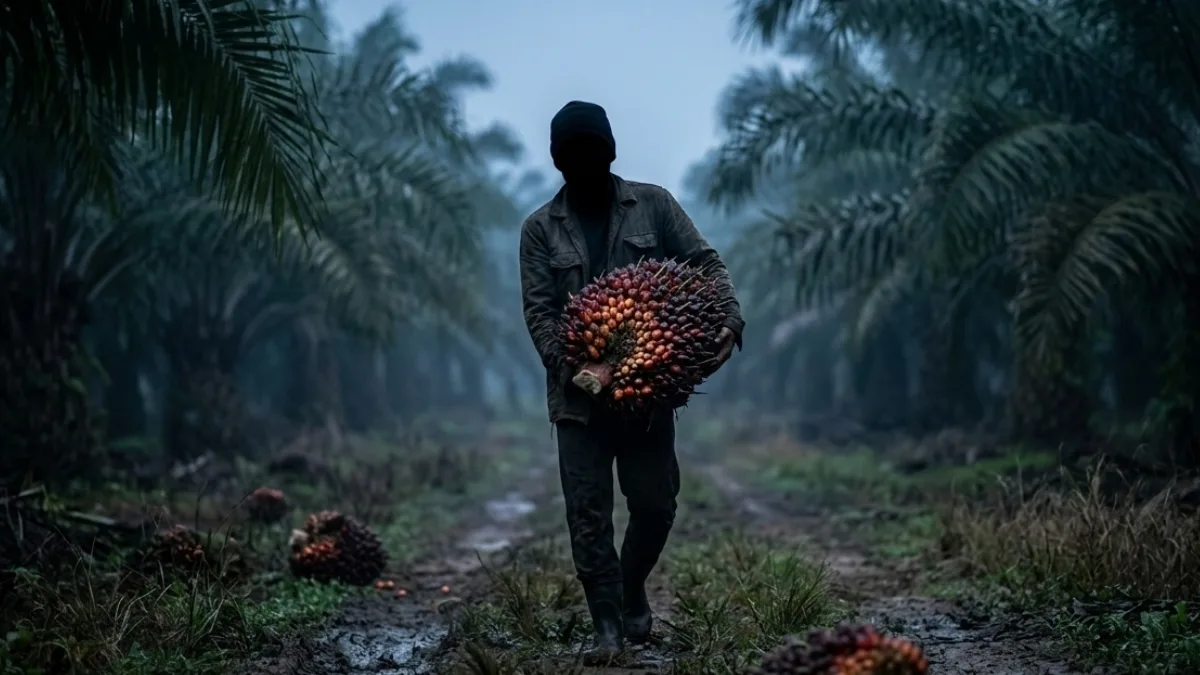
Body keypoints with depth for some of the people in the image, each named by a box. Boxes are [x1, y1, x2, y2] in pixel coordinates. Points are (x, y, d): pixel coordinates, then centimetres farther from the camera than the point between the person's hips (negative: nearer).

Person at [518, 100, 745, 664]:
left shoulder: (652, 204, 5)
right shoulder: (540, 228, 4)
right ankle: (607, 624, 7)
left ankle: (632, 592, 32)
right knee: (588, 511, -3)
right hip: (579, 393, 0)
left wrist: (730, 320, -16)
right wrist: (568, 366, -18)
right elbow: (539, 310, -2)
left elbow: (705, 263, 2)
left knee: (655, 502, 7)